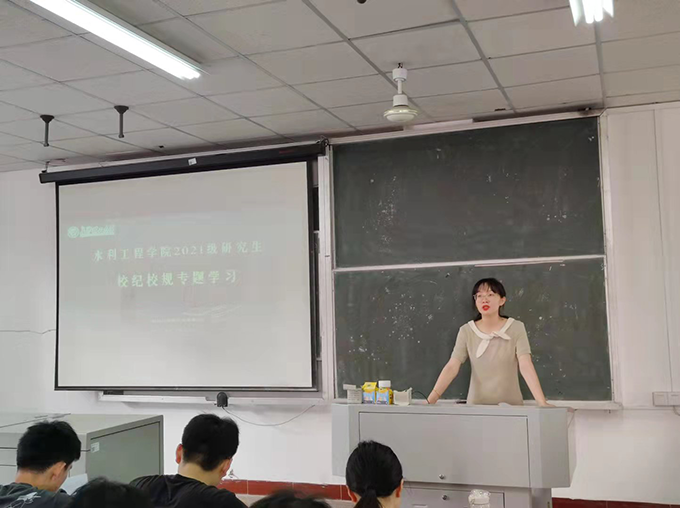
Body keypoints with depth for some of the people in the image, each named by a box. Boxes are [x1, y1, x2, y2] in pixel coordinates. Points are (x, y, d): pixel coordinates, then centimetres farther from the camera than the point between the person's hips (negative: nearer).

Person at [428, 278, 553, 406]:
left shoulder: (516, 328, -5)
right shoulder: (466, 331, -2)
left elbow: (526, 366, -15)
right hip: (476, 405, 1)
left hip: (511, 405, -1)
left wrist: (542, 403, -27)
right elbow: (452, 367, -9)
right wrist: (430, 400, -21)